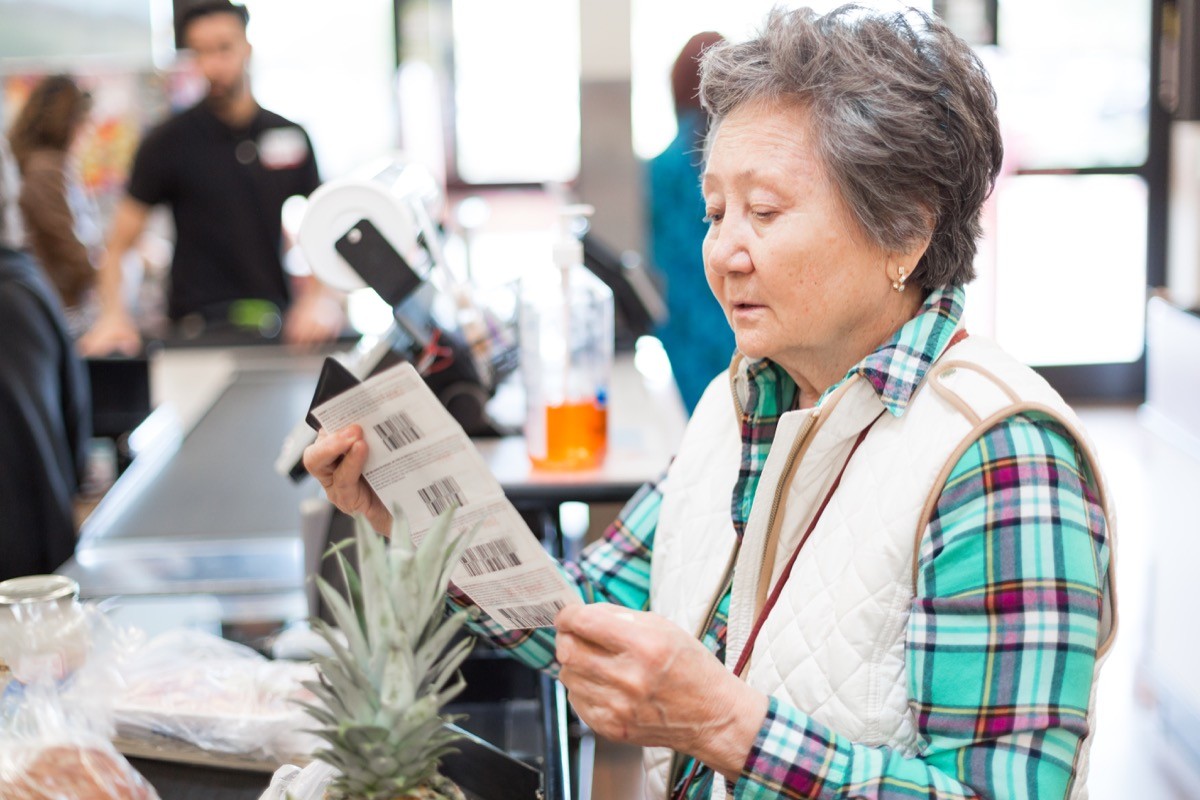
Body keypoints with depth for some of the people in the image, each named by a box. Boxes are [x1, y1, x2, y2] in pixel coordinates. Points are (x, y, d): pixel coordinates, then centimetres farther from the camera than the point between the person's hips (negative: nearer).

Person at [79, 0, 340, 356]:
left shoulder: (291, 137, 11)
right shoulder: (168, 142, 2)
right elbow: (118, 246, 2)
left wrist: (318, 299, -4)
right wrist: (113, 314, -15)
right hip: (196, 332, -3)